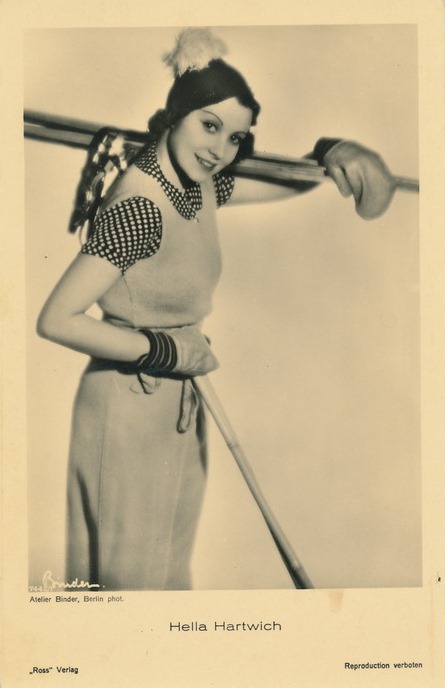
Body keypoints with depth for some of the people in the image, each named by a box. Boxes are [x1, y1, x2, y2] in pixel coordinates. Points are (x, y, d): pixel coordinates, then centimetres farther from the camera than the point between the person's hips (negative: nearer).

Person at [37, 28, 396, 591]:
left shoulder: (203, 186, -2)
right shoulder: (140, 206, -26)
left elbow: (286, 180, 14)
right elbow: (57, 320, -29)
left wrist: (330, 153, -8)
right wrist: (168, 350, -21)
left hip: (179, 404, 8)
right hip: (130, 405, -8)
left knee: (168, 560, 25)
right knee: (130, 571, 13)